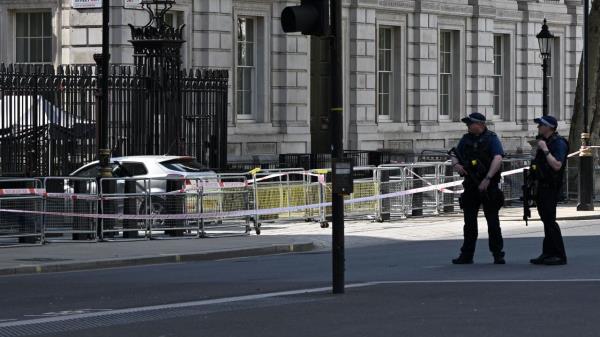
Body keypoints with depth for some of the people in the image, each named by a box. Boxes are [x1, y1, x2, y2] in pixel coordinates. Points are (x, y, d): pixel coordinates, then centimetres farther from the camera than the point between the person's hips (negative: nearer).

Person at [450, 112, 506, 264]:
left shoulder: (491, 139, -5)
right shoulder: (466, 139, 13)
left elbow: (498, 159, -17)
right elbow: (455, 156, 15)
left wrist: (487, 179, -25)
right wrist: (456, 164, -10)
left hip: (489, 186, -5)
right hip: (471, 187, 5)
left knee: (493, 221, -3)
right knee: (469, 222, 6)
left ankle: (498, 255, 3)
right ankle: (466, 255, 9)